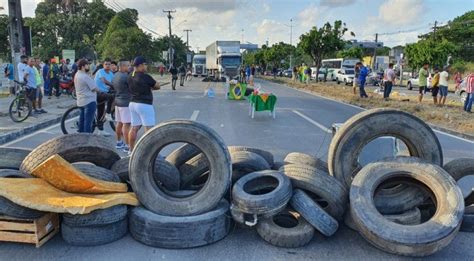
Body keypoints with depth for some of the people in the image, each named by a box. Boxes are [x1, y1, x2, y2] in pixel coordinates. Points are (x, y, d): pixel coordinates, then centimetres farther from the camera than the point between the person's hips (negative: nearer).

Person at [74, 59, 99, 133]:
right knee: (88, 121, -6)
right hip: (89, 101, -10)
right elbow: (94, 88, -15)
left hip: (81, 101, 10)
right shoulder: (85, 76, -19)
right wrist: (98, 90, 3)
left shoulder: (77, 74, 11)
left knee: (82, 119, 17)